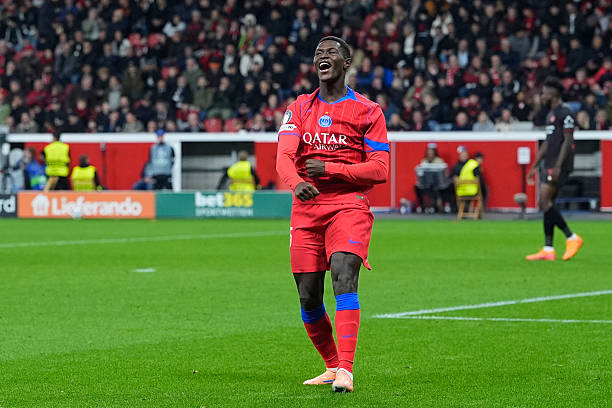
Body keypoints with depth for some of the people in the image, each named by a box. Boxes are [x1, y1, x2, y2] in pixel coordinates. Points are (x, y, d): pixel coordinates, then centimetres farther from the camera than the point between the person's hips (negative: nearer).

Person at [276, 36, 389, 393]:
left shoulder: (368, 111, 4)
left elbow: (380, 169, -2)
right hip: (306, 207, 4)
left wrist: (329, 169, -13)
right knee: (308, 297, 3)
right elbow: (284, 156, -2)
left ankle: (346, 370, -29)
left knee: (344, 275, -25)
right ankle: (332, 366, 23)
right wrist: (297, 182, -25)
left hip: (349, 205, -4)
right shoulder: (300, 108, 13)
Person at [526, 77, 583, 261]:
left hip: (559, 165, -10)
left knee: (544, 202, -15)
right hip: (549, 164, 10)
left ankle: (572, 238, -11)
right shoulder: (551, 114, 20)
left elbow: (568, 141, -17)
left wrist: (558, 166, -23)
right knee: (547, 204, 6)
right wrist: (534, 166, 24)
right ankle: (548, 250, 7)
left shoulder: (565, 113, -10)